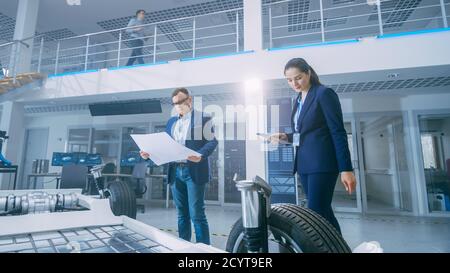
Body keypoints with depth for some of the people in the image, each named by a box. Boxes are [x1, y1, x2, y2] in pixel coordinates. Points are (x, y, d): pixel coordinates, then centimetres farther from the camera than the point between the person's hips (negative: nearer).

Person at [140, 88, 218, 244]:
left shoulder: (203, 118, 1)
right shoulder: (171, 122, 18)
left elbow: (212, 141, -7)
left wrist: (201, 155, -24)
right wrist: (149, 154, 3)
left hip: (194, 171, -5)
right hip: (175, 172, 6)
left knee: (197, 214, -3)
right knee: (182, 214, 13)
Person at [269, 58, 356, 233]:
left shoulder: (324, 94, -6)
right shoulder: (299, 100, 15)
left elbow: (338, 132, -11)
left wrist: (346, 169, -15)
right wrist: (285, 137, 1)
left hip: (322, 163, -7)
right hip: (304, 164, 8)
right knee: (324, 213, 13)